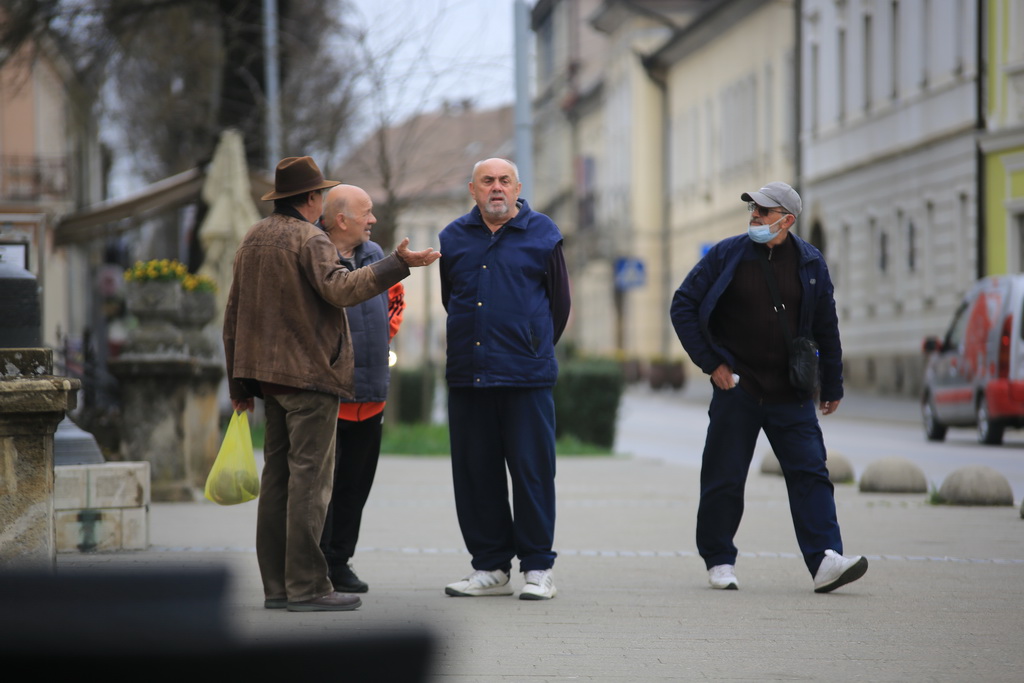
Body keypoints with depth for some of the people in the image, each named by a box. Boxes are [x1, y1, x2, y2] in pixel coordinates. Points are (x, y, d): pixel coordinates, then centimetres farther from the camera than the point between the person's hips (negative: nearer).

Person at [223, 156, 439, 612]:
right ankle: (306, 586, -11)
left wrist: (239, 383, 22)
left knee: (277, 474, 9)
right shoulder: (309, 240, -9)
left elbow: (234, 314, 19)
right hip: (309, 373, -9)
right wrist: (397, 264, -27)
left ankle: (276, 586, 10)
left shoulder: (253, 239, 17)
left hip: (269, 374, 9)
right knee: (309, 477, -8)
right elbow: (339, 289, -26)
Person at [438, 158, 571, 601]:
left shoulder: (541, 234, 2)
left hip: (526, 378, -3)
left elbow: (559, 302, 10)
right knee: (475, 473, 5)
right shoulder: (454, 238, 10)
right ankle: (490, 568, 14)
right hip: (468, 376, 3)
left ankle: (537, 568, 5)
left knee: (532, 471, -2)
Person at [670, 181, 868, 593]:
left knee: (810, 472, -8)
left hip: (791, 395, 1)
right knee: (724, 478, 3)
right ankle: (719, 561, 16)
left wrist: (832, 386, 15)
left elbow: (825, 328, 14)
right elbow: (683, 307, 1)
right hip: (736, 389, -1)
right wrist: (710, 363, -4)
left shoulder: (809, 264, 5)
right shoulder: (726, 256, -2)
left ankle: (825, 561, -14)